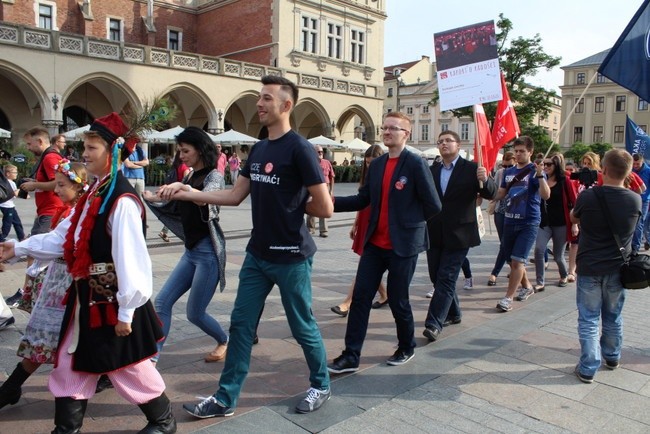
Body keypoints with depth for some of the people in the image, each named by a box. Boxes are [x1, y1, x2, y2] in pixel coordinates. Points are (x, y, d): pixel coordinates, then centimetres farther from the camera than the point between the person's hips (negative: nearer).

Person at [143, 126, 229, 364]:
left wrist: (182, 187, -49)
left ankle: (225, 342, 29)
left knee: (195, 313, 2)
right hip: (191, 250, 8)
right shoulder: (190, 176, 14)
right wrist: (151, 197, 22)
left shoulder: (213, 176, -9)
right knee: (162, 302, 0)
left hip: (208, 251, -8)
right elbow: (179, 208, 25)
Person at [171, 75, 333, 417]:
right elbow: (235, 196, 10)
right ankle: (225, 399, 24)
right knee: (240, 325, 10)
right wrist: (188, 193, 2)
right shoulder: (258, 149, 9)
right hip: (257, 255, 7)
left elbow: (324, 208, -16)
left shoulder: (299, 148, -15)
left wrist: (292, 206, 0)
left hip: (291, 257, -7)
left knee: (302, 327, 9)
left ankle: (321, 386, 33)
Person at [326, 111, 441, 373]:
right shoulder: (376, 165, 9)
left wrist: (409, 222, 0)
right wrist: (332, 202, -6)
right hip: (375, 243, 6)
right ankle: (351, 356, 12)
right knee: (360, 297, 3)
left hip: (402, 245, -6)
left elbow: (433, 205, -10)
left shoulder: (415, 164, -11)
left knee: (397, 299, 6)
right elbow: (362, 199, 7)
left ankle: (407, 348, 32)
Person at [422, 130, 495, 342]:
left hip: (458, 234, -5)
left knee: (446, 278, -6)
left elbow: (490, 193, -11)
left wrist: (484, 180, -30)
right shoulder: (432, 171, 8)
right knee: (437, 277, 13)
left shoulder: (471, 168, -4)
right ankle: (453, 313, 33)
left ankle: (434, 324, -3)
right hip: (435, 234, 5)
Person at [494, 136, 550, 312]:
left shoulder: (534, 171, -7)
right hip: (510, 221, 6)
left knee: (517, 260, -11)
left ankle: (508, 298, -6)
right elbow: (500, 194, 17)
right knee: (511, 260, 15)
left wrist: (540, 175, -31)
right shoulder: (509, 172, 10)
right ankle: (527, 287, 37)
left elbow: (546, 195, -18)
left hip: (528, 222, -6)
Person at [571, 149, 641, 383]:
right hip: (617, 268, 3)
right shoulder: (635, 200, -9)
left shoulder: (588, 196, -17)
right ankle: (612, 357, 39)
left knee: (588, 319, 6)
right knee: (613, 317, 21)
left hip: (589, 268, -3)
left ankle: (588, 368, 8)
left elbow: (573, 218, 3)